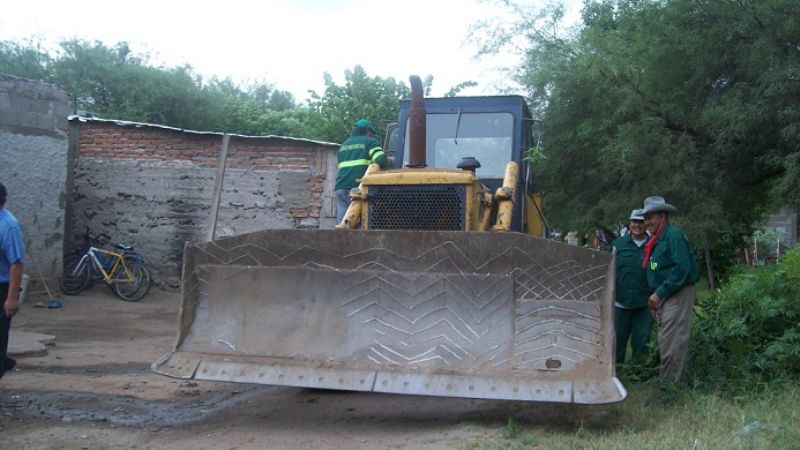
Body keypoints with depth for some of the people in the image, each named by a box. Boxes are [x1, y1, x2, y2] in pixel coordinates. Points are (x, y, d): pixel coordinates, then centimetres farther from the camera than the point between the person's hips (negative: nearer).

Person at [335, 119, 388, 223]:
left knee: (341, 221, 3)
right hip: (358, 187, -6)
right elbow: (381, 161, -10)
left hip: (340, 187, 6)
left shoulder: (343, 145, 27)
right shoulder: (370, 142, 6)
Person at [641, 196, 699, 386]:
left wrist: (660, 293, -19)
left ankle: (668, 385, -3)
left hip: (678, 295, -10)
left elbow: (681, 268, -22)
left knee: (670, 342, -9)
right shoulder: (656, 239, 16)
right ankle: (677, 381, 24)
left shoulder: (673, 235, -13)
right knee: (667, 342, 14)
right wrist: (655, 295, 10)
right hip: (664, 297, 10)